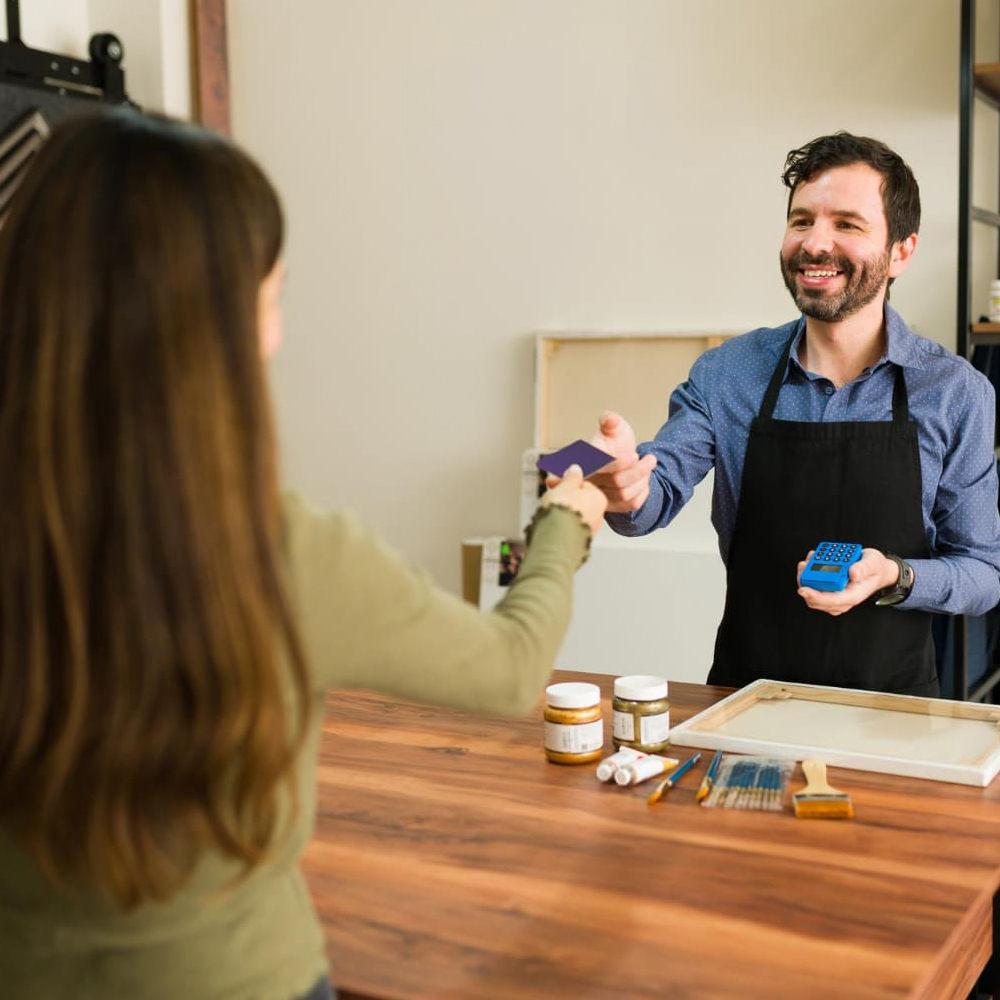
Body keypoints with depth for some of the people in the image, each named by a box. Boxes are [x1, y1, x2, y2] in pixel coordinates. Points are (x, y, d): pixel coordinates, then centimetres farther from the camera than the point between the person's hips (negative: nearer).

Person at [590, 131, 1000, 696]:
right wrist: (628, 488, -32)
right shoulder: (727, 373, 1)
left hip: (890, 705, -1)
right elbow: (661, 490, -9)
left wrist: (893, 577, -18)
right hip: (745, 690, 2)